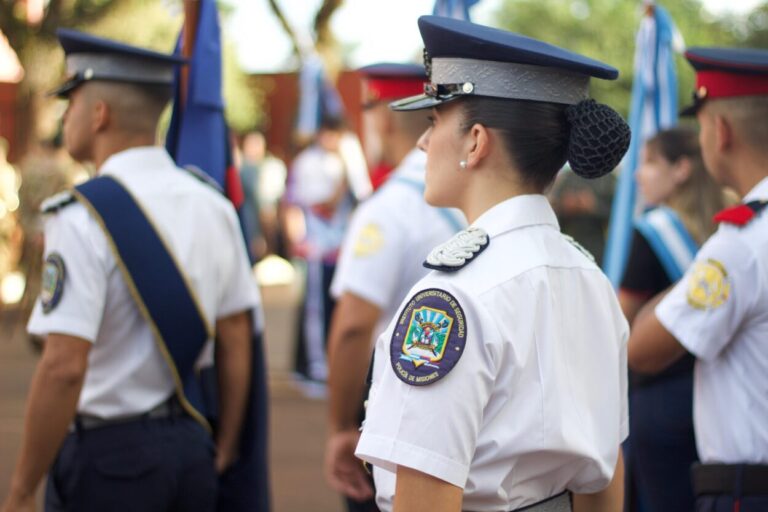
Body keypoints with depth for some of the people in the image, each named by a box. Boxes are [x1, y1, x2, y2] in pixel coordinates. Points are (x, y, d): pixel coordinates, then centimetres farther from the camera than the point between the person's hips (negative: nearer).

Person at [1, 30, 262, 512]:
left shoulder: (84, 217, -16)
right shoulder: (212, 206, 5)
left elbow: (64, 367, -21)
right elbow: (237, 345, 9)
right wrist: (224, 452, 19)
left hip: (107, 454, -6)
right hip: (190, 450, 7)